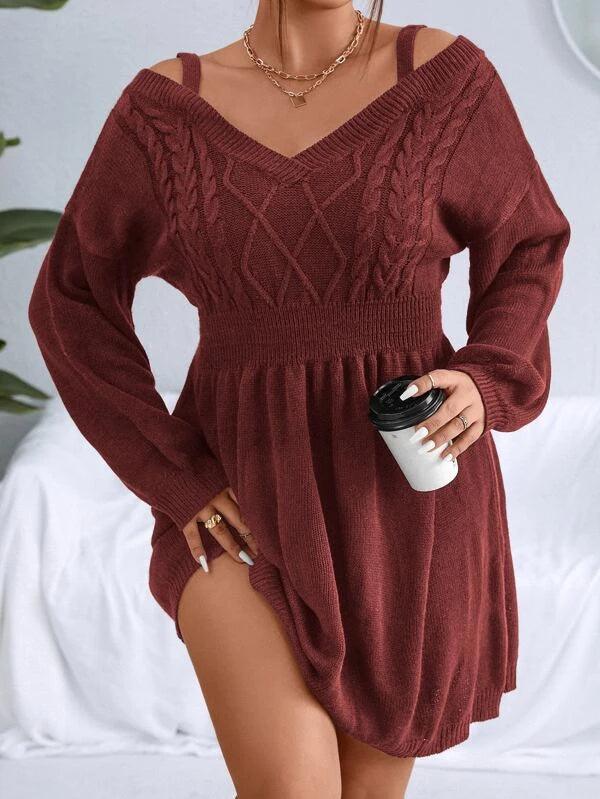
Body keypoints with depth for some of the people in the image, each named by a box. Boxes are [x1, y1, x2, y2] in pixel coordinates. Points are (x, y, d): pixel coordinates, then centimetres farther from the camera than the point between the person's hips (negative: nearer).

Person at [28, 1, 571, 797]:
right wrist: (178, 481, -8)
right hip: (249, 505, 0)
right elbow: (72, 303, 4)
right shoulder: (169, 106, 0)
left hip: (404, 503, 1)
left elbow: (524, 251, 10)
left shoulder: (444, 75, -1)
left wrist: (484, 385, -11)